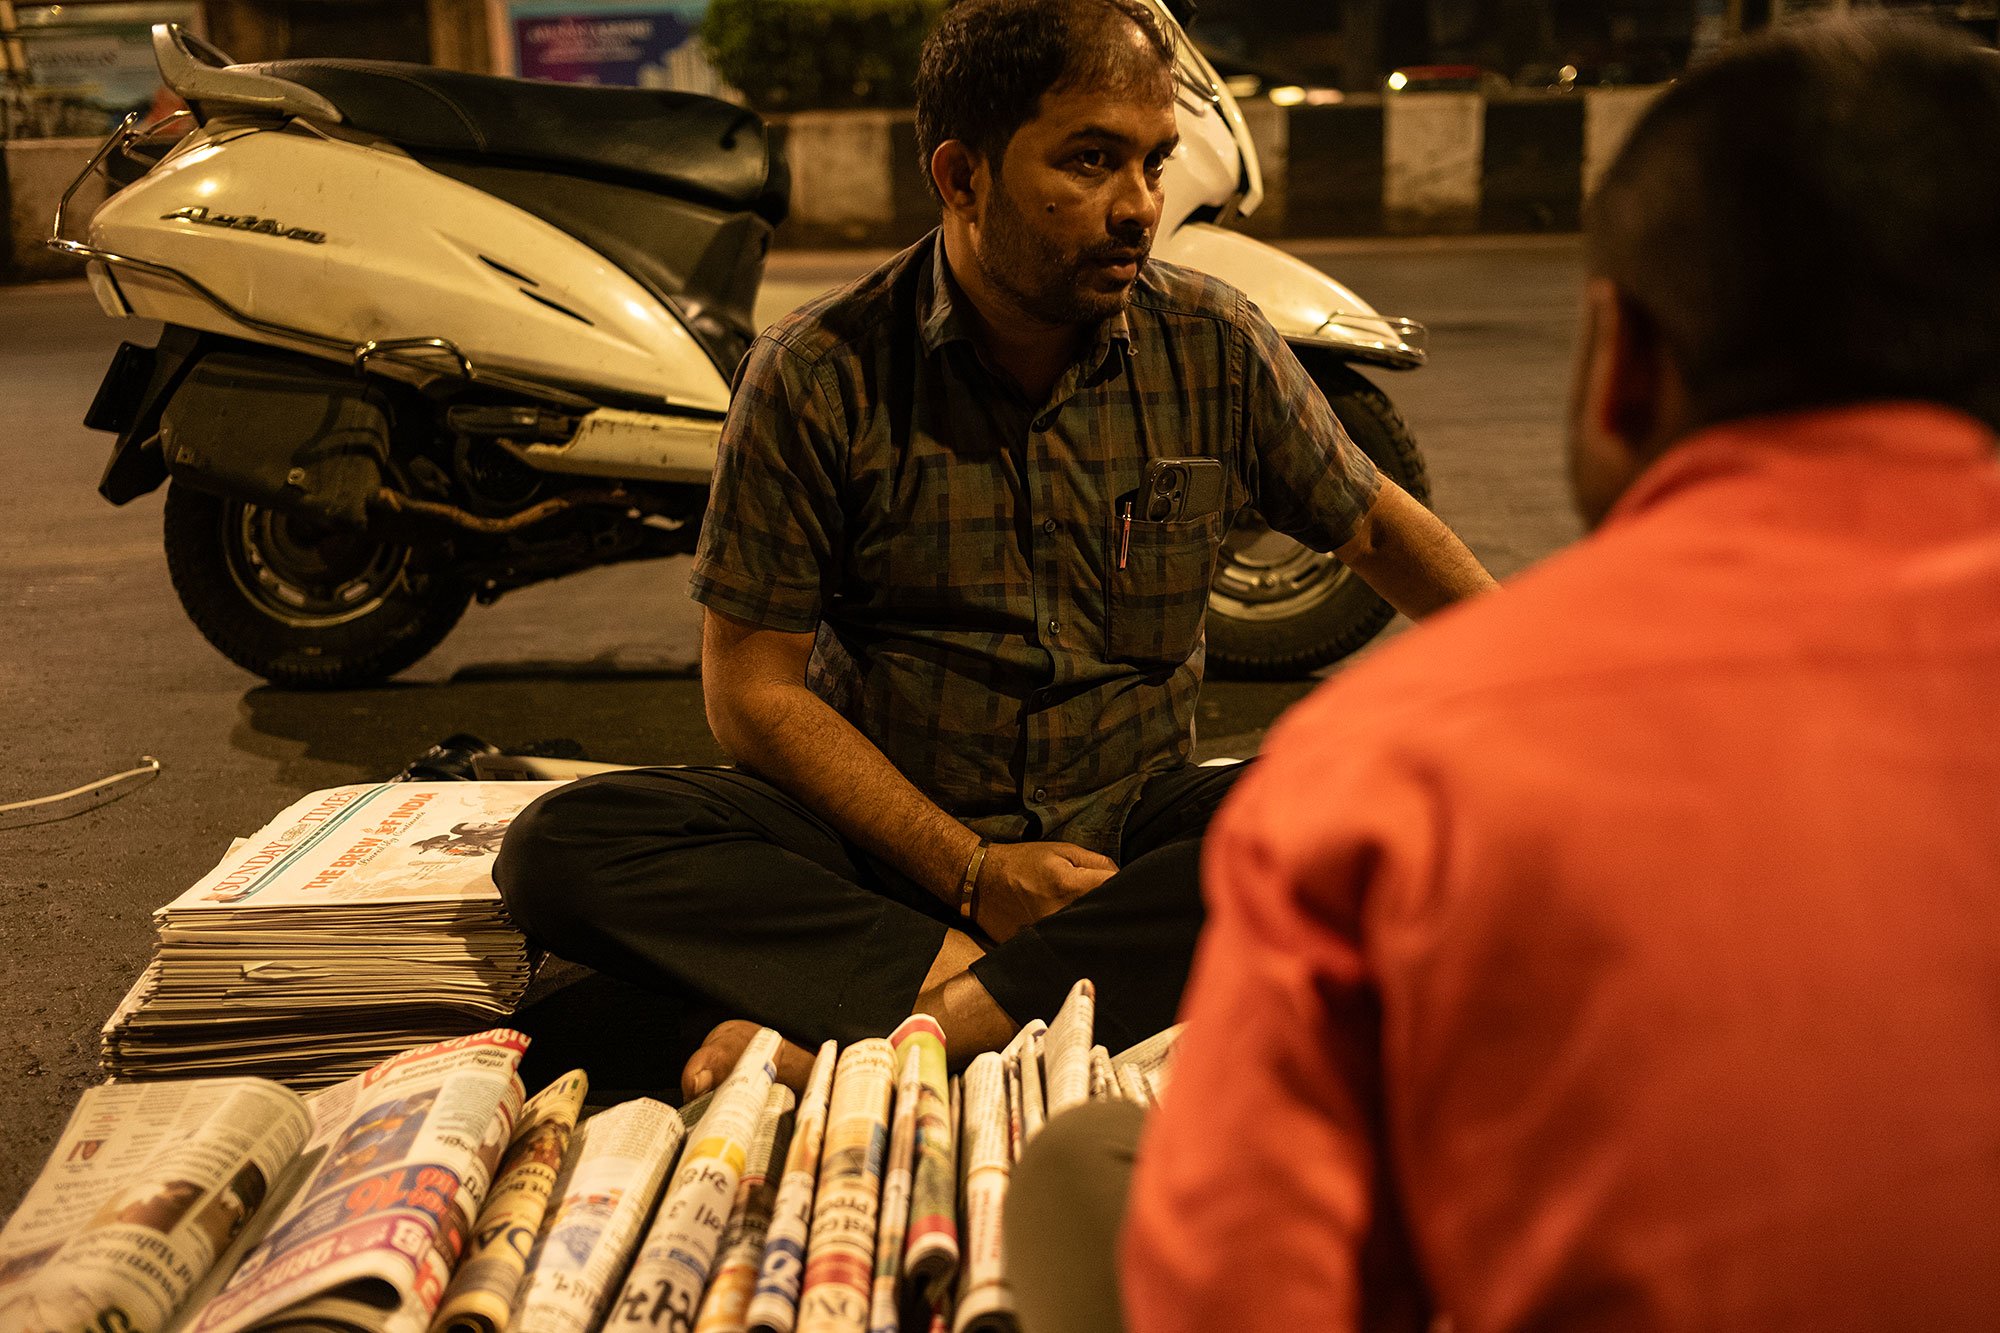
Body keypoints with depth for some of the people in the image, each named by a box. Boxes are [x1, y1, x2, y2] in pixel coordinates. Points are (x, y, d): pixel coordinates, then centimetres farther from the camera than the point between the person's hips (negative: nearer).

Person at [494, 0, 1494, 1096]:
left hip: (1131, 833, 2)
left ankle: (905, 1033, -32)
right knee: (559, 846, -23)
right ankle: (966, 975, -30)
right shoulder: (816, 377, -9)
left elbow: (1377, 524, 14)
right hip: (892, 834, -1)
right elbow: (751, 689, -7)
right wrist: (968, 870, -17)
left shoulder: (1213, 348, -1)